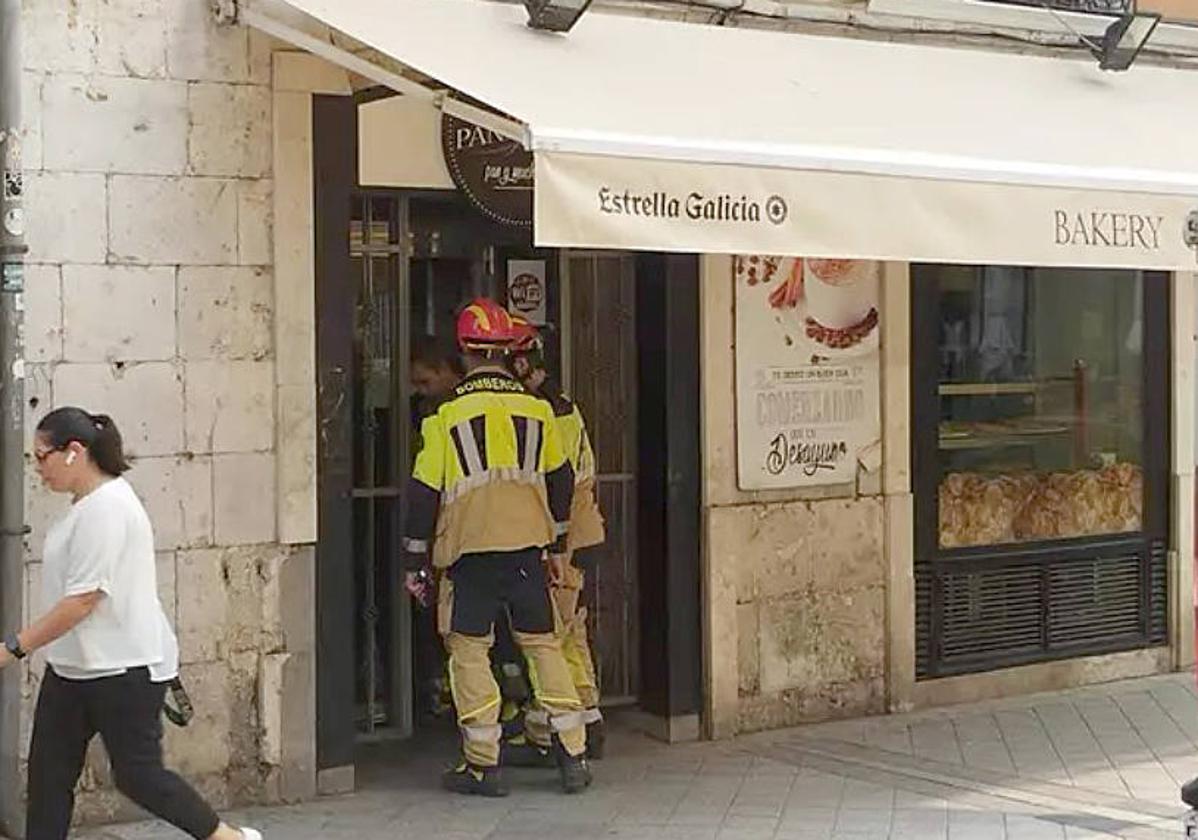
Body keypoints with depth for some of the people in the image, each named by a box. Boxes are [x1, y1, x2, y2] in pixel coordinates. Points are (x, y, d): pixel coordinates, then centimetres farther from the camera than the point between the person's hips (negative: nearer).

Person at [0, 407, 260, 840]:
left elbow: (83, 599, -24)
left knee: (137, 775, -1)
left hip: (124, 668, -10)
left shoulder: (107, 508, -21)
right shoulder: (86, 504, 12)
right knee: (47, 772, 8)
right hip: (73, 668, 10)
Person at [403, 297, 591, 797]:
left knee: (469, 651, 6)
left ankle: (483, 765, 6)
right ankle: (573, 757, 10)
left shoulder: (447, 417, -4)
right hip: (528, 547, 3)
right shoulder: (537, 410, 6)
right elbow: (560, 479, 14)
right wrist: (557, 545, 25)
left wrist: (415, 562, 5)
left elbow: (424, 494, -3)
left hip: (470, 551, -3)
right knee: (544, 644, 11)